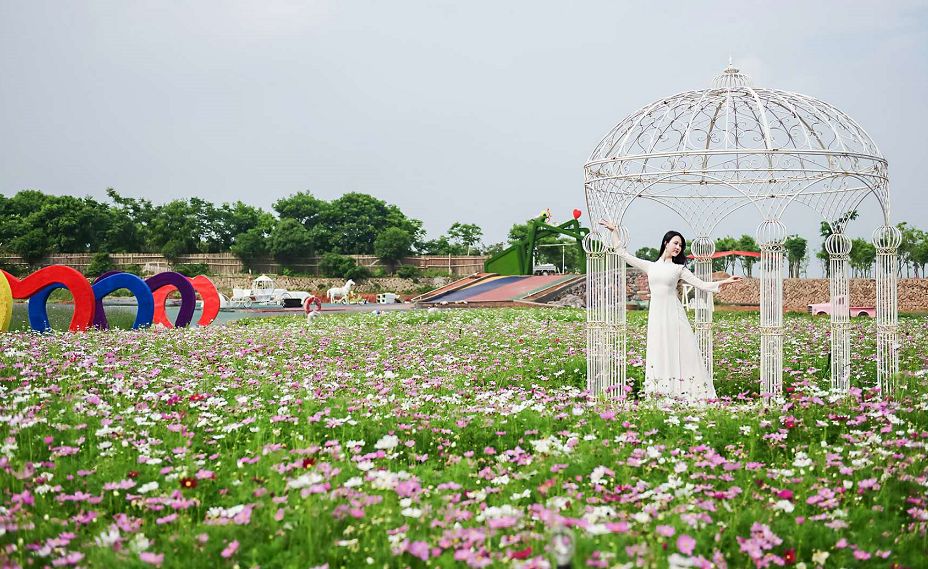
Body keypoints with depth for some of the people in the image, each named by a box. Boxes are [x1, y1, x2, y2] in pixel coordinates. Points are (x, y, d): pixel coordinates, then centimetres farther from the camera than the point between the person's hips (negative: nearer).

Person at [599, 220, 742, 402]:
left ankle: (682, 392, -6)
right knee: (658, 352, 0)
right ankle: (661, 392, 1)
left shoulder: (679, 268, 10)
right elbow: (622, 253, 16)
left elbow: (702, 285, 6)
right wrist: (614, 230, 16)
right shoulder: (650, 266, 13)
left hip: (673, 313, -1)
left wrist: (724, 282, -6)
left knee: (680, 351, -6)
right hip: (656, 313, 1)